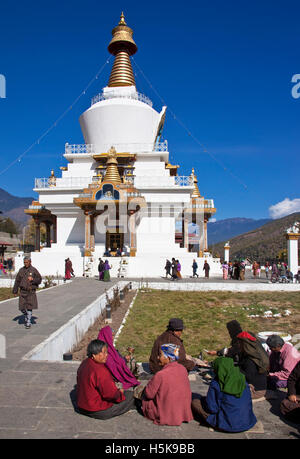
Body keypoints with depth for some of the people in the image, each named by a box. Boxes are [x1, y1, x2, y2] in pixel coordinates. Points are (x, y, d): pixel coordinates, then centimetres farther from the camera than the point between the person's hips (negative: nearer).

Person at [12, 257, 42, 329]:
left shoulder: (34, 270, -3)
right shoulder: (21, 270, 6)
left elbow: (39, 279, -2)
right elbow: (17, 281, 10)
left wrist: (32, 279, -19)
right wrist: (15, 290, 8)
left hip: (31, 291, -3)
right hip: (23, 291, 3)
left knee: (29, 307, -5)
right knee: (22, 307, 3)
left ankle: (28, 323, 4)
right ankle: (26, 316, 33)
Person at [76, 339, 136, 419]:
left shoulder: (84, 364, 0)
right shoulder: (99, 371, -31)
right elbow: (111, 394, -27)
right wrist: (120, 393, -5)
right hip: (98, 412, -9)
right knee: (130, 395, 1)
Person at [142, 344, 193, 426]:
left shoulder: (160, 375, -29)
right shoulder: (182, 369, -10)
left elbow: (149, 394, -16)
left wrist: (151, 382, 4)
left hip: (166, 415, -5)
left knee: (145, 397, 15)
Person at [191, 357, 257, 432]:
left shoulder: (215, 384, -18)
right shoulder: (243, 382, -5)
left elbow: (212, 408, -14)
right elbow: (248, 402, 5)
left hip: (227, 424, -6)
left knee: (195, 402, 8)